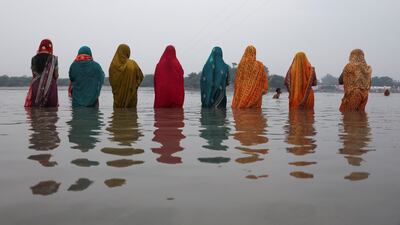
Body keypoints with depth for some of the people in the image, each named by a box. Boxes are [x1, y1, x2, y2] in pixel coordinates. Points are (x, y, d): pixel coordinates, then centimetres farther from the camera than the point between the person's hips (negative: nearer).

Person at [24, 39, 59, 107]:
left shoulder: (34, 59, 6)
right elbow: (56, 75, -2)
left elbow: (34, 74, 6)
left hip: (36, 86, 3)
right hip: (50, 87, -2)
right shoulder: (53, 59, -2)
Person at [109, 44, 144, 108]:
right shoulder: (132, 64, -8)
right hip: (131, 93, -2)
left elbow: (111, 80, 3)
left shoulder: (113, 65, -3)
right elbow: (140, 76, -1)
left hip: (118, 95, 2)